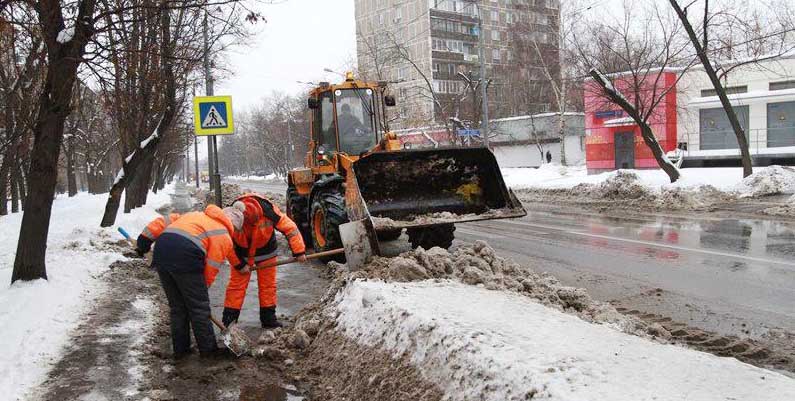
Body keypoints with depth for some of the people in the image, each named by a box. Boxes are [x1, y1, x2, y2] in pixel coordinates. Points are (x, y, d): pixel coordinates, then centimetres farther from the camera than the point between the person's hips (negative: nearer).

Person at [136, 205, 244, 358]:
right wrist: (203, 287, 16)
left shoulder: (196, 215, 30)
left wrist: (144, 241, 24)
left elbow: (164, 221, 24)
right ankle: (208, 349, 17)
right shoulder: (223, 236, 10)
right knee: (199, 307, 8)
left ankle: (180, 349, 26)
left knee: (177, 307, 19)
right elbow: (211, 267, 5)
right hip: (185, 258, -7)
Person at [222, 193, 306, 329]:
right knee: (236, 284, -2)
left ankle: (269, 319, 17)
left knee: (268, 285, 6)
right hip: (241, 253, -1)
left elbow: (289, 227, -26)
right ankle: (228, 320, 7)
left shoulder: (268, 210, -33)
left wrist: (299, 251, -25)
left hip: (265, 250, 1)